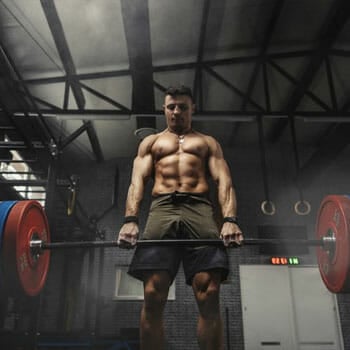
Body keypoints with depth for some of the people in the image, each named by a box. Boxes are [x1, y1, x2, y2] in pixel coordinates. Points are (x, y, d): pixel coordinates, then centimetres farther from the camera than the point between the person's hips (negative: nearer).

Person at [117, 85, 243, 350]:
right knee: (153, 296, -14)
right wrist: (130, 220, -9)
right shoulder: (151, 142, 28)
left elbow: (224, 181, 10)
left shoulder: (209, 142, 26)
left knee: (210, 296, -16)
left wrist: (230, 220, -12)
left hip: (200, 210, 0)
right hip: (162, 210, 1)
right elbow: (137, 181, 12)